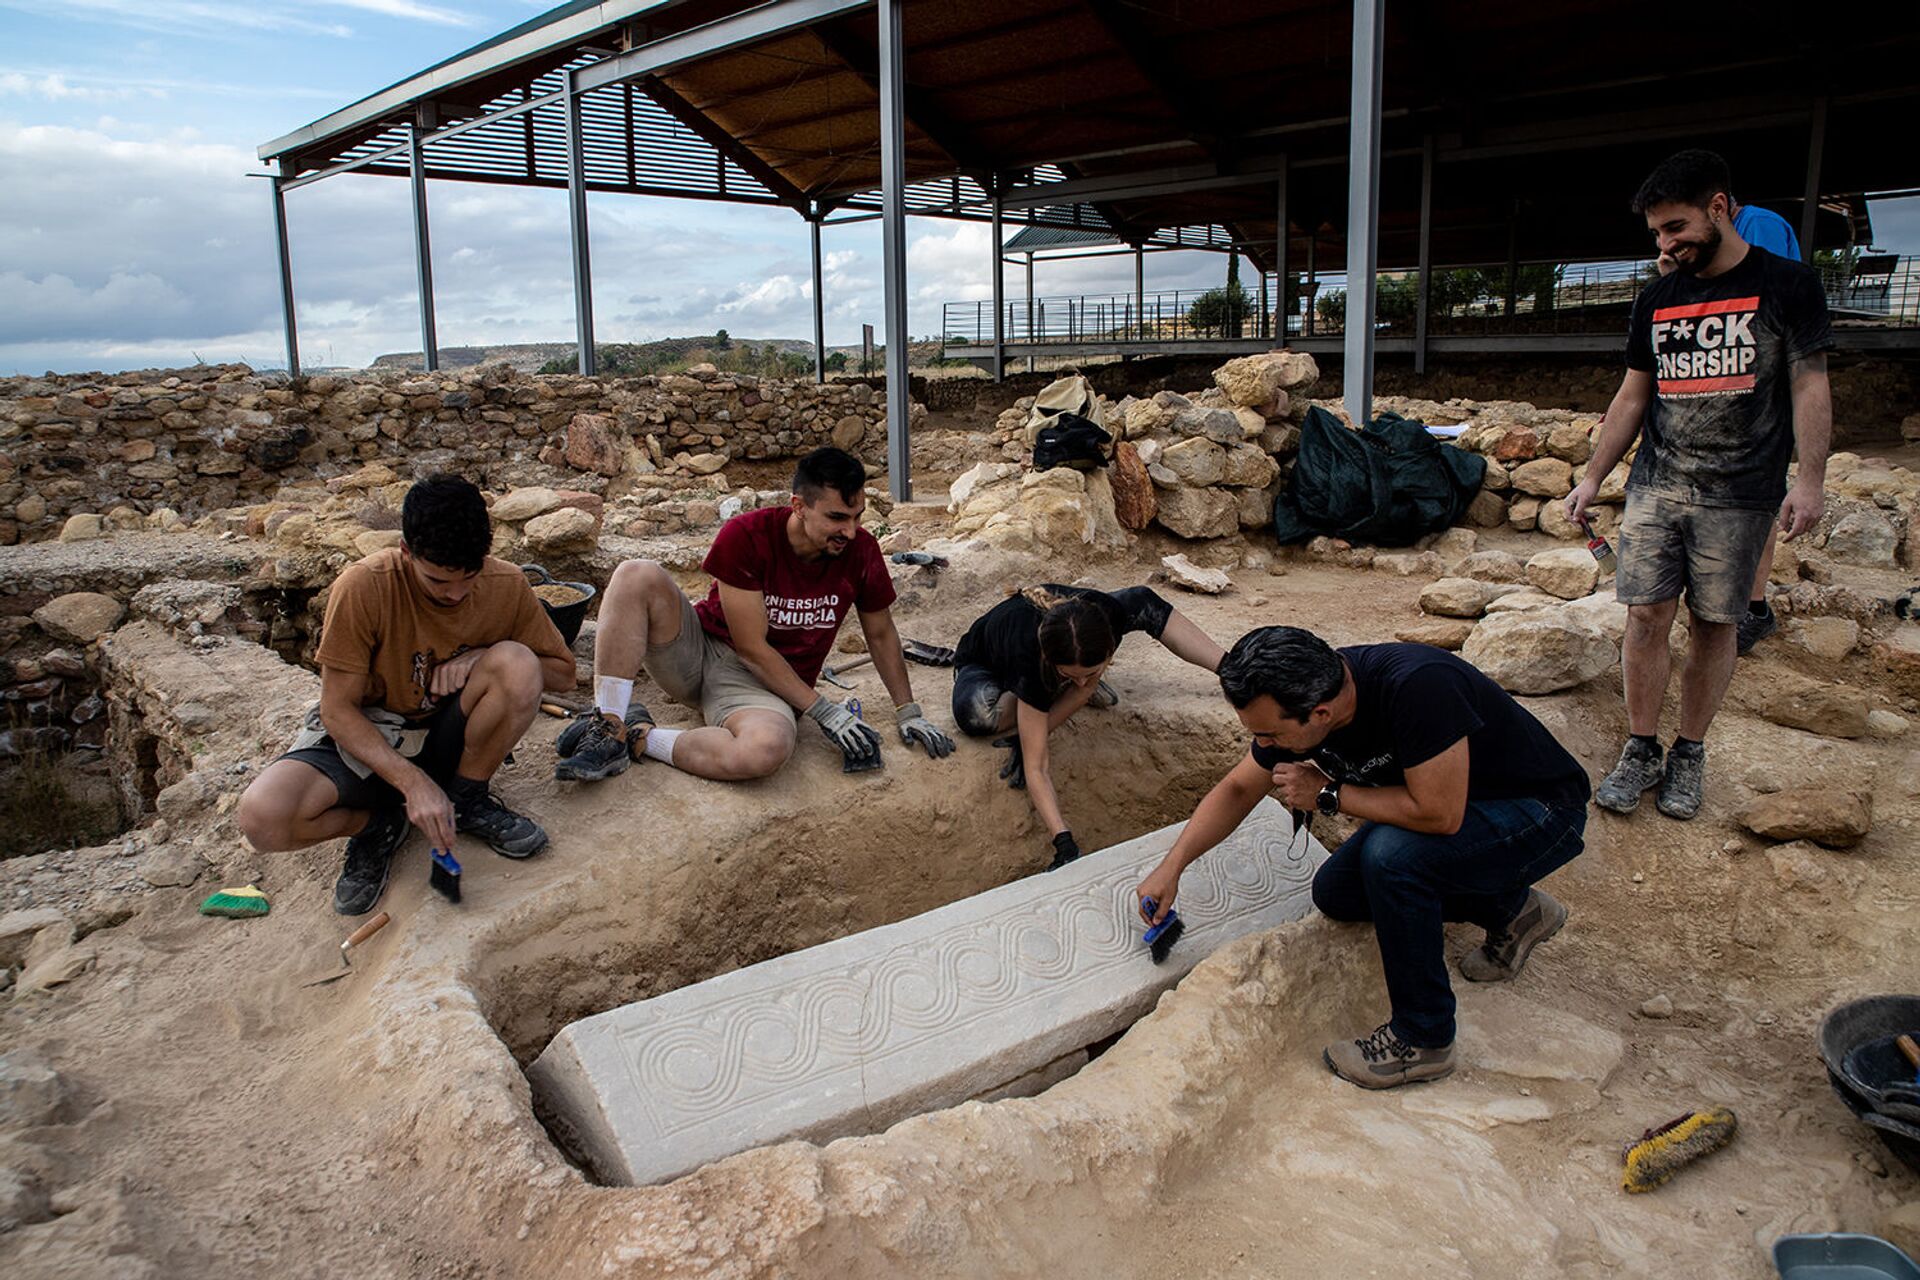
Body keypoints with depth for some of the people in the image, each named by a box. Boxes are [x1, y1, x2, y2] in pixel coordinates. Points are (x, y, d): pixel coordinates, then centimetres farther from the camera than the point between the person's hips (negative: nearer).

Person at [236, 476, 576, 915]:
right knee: (262, 817, -31)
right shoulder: (363, 587, -22)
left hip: (445, 738, 2)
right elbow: (338, 710, -17)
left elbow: (563, 673, -2)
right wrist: (413, 782, -31)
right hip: (364, 736, -2)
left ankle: (468, 801, -5)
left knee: (517, 663, -29)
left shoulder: (506, 585, -14)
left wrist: (485, 659, -21)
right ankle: (377, 822, 2)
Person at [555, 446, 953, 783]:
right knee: (637, 576, -29)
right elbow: (752, 647, -17)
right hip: (697, 650, -1)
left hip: (762, 683, 1)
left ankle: (640, 738, -16)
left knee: (767, 750, -39)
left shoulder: (861, 551, -8)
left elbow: (880, 633, 9)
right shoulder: (745, 536, -17)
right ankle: (608, 727, -26)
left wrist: (908, 712, 6)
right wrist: (823, 710, -19)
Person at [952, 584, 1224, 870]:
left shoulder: (1105, 613, -39)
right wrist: (1064, 843, -57)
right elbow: (1035, 769, -49)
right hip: (985, 663, -5)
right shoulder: (1030, 658, -48)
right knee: (976, 715, -44)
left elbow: (1087, 684, -20)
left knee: (1144, 603, -19)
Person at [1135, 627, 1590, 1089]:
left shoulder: (1415, 687, -38)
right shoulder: (1294, 701, -14)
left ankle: (1423, 1039, -10)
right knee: (1334, 893, 4)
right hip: (1449, 799, 8)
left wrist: (1328, 795, -23)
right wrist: (1172, 865, -7)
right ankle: (1513, 909, 17)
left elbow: (1439, 813, -35)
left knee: (1392, 855, -30)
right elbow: (1237, 790, 1)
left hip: (1539, 810, -8)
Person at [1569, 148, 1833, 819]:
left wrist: (1809, 480, -9)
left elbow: (1809, 387, -1)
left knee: (1715, 624, 2)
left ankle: (1690, 754, 15)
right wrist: (1591, 478, 12)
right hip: (1655, 486, 3)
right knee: (1646, 614, -2)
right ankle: (1640, 751, 8)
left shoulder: (1786, 285, 0)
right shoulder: (1656, 300, 11)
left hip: (1740, 494, -3)